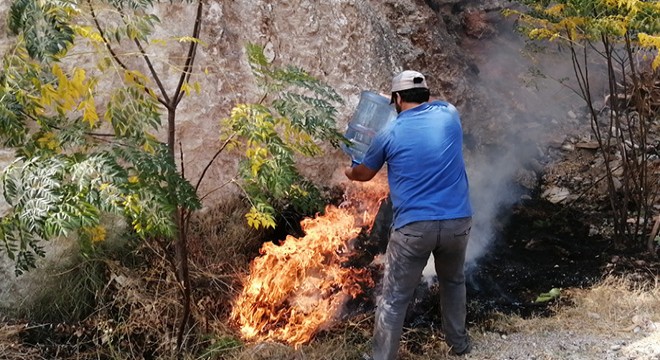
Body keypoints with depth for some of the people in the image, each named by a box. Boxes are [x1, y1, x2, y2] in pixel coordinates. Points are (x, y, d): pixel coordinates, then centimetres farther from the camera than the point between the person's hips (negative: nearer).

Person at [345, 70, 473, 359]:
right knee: (453, 281, 29)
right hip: (457, 222, 4)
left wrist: (349, 172, 38)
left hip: (413, 227, -4)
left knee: (393, 300, 7)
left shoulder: (389, 133, -1)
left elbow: (364, 174, 16)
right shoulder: (449, 114, 4)